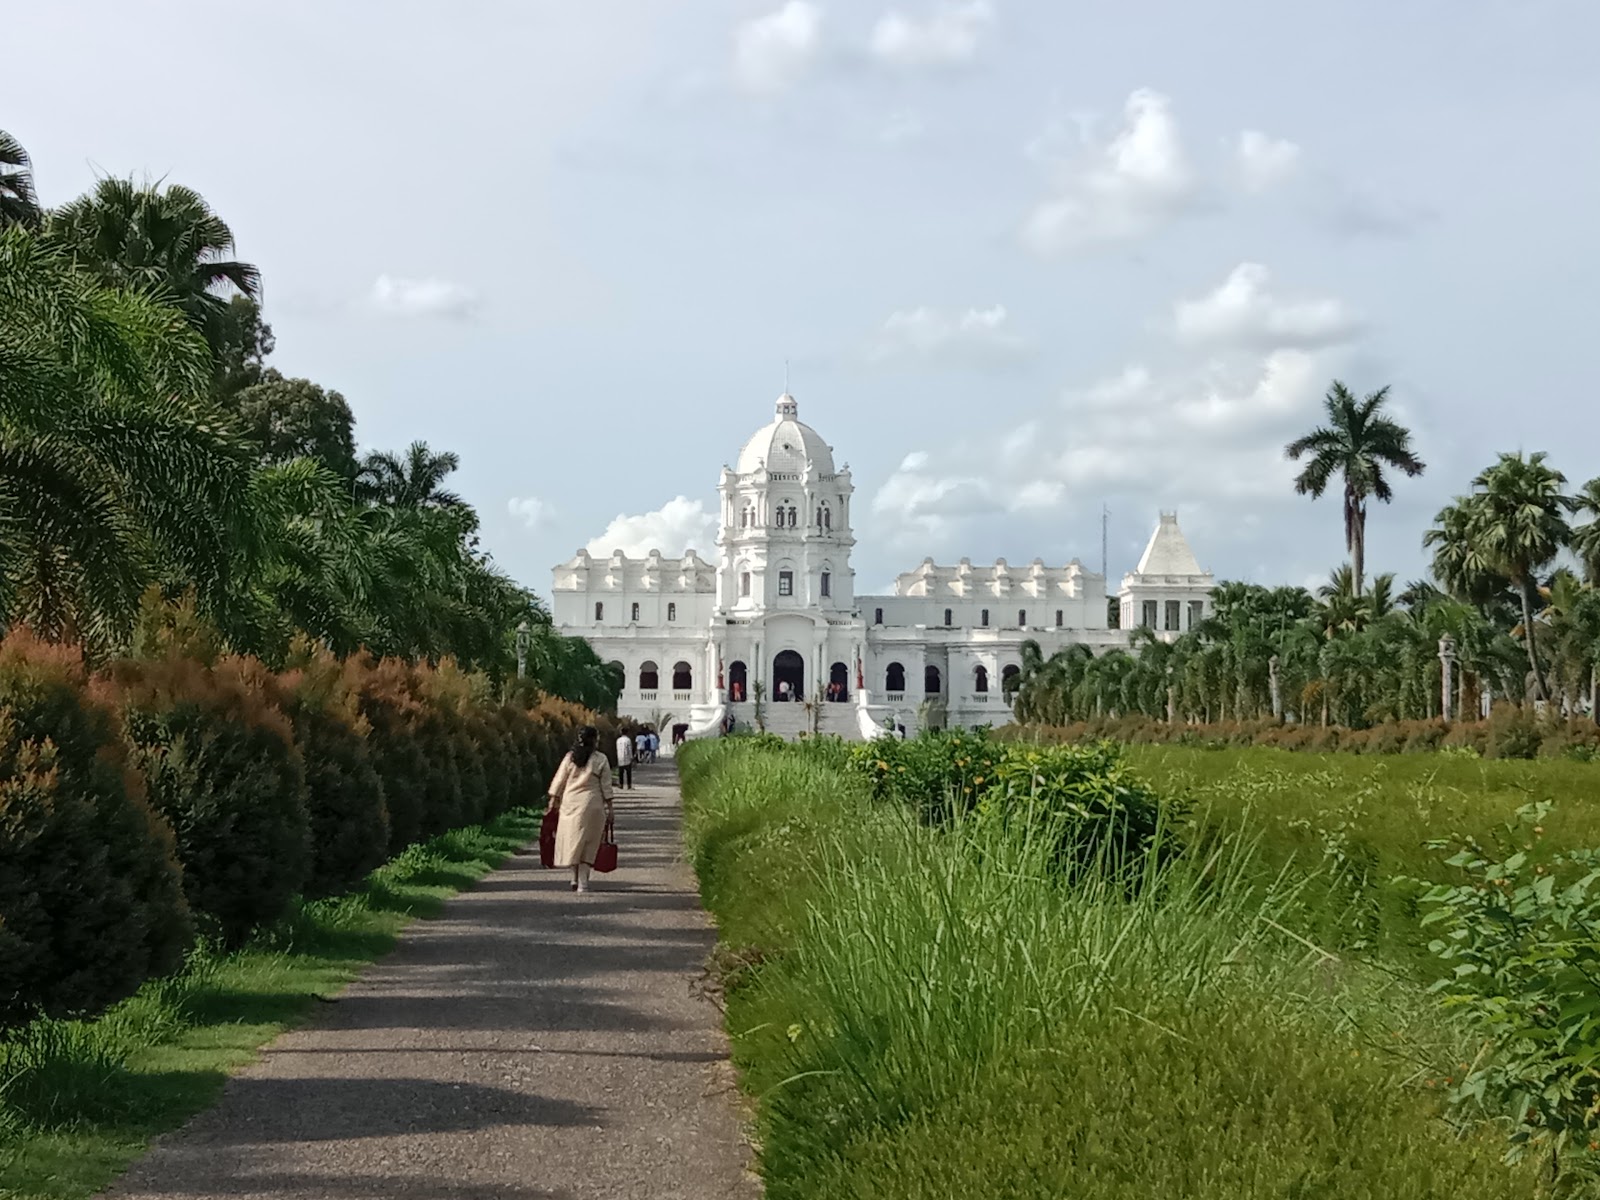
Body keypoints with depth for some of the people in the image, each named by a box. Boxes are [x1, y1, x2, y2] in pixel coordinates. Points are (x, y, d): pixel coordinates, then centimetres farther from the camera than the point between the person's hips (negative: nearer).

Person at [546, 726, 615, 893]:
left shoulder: (570, 758, 3)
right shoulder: (600, 760, -3)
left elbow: (558, 782, 5)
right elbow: (606, 788, -2)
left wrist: (553, 802, 13)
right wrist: (609, 809, 5)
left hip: (569, 803, 2)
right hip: (591, 804, -2)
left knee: (572, 840, 13)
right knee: (587, 843, 1)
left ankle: (575, 879, 15)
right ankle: (583, 882, -3)